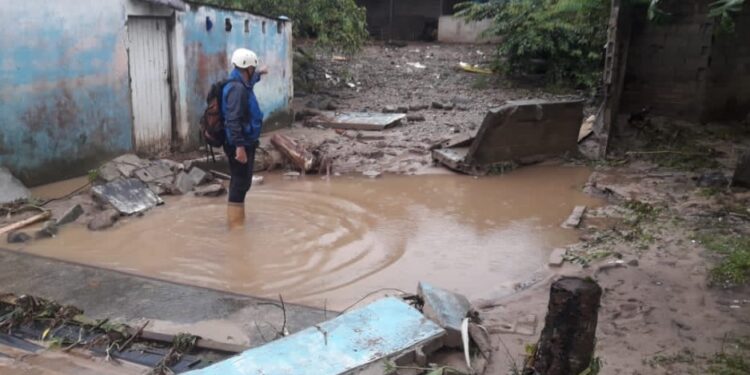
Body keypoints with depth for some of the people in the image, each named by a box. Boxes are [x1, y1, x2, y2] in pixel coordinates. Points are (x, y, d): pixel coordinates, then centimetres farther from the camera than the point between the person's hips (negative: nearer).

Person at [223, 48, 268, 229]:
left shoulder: (242, 84, 10)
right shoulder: (237, 88, -22)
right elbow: (233, 120, -29)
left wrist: (259, 74, 56)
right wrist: (239, 146, -32)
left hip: (245, 142, 11)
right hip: (240, 145, -11)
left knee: (242, 182, 18)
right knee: (240, 183, -5)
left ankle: (237, 218, 30)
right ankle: (236, 223, 2)